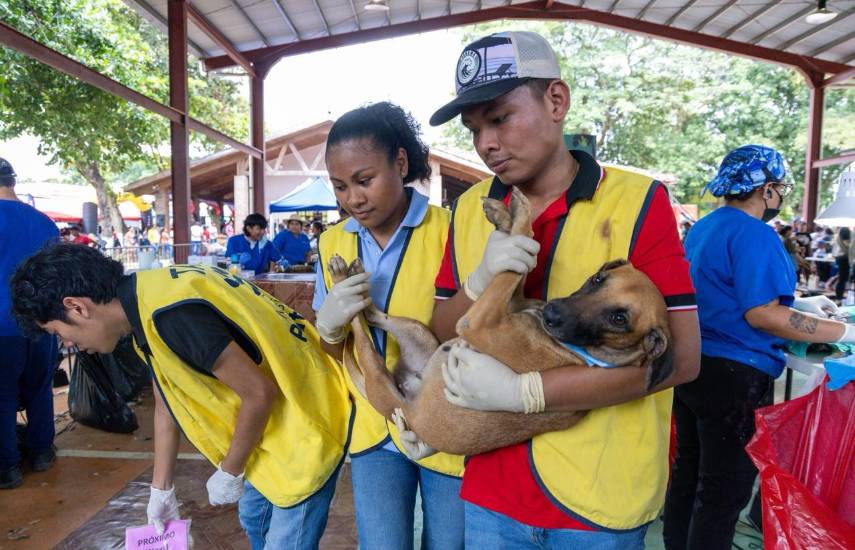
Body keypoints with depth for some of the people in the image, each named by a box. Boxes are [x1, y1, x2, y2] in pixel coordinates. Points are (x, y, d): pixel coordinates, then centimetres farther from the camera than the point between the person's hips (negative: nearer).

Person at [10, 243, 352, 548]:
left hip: (304, 419, -10)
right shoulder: (146, 306, 3)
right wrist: (161, 489, 20)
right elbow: (167, 405, 14)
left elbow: (259, 393, -25)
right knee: (254, 518, 25)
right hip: (270, 421, 10)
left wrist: (229, 473, -9)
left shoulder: (171, 314, -29)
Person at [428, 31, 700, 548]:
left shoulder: (637, 200, -12)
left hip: (602, 495, -3)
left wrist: (523, 390, -22)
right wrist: (479, 284, -18)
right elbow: (442, 335, 3)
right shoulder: (469, 208, 1)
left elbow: (678, 355, -17)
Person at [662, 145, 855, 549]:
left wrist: (799, 304, 20)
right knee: (724, 492, 4)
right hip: (733, 376, -9)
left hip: (692, 365, 9)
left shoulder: (703, 227, 12)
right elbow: (760, 314, -22)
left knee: (687, 472, 19)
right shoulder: (754, 233, -15)